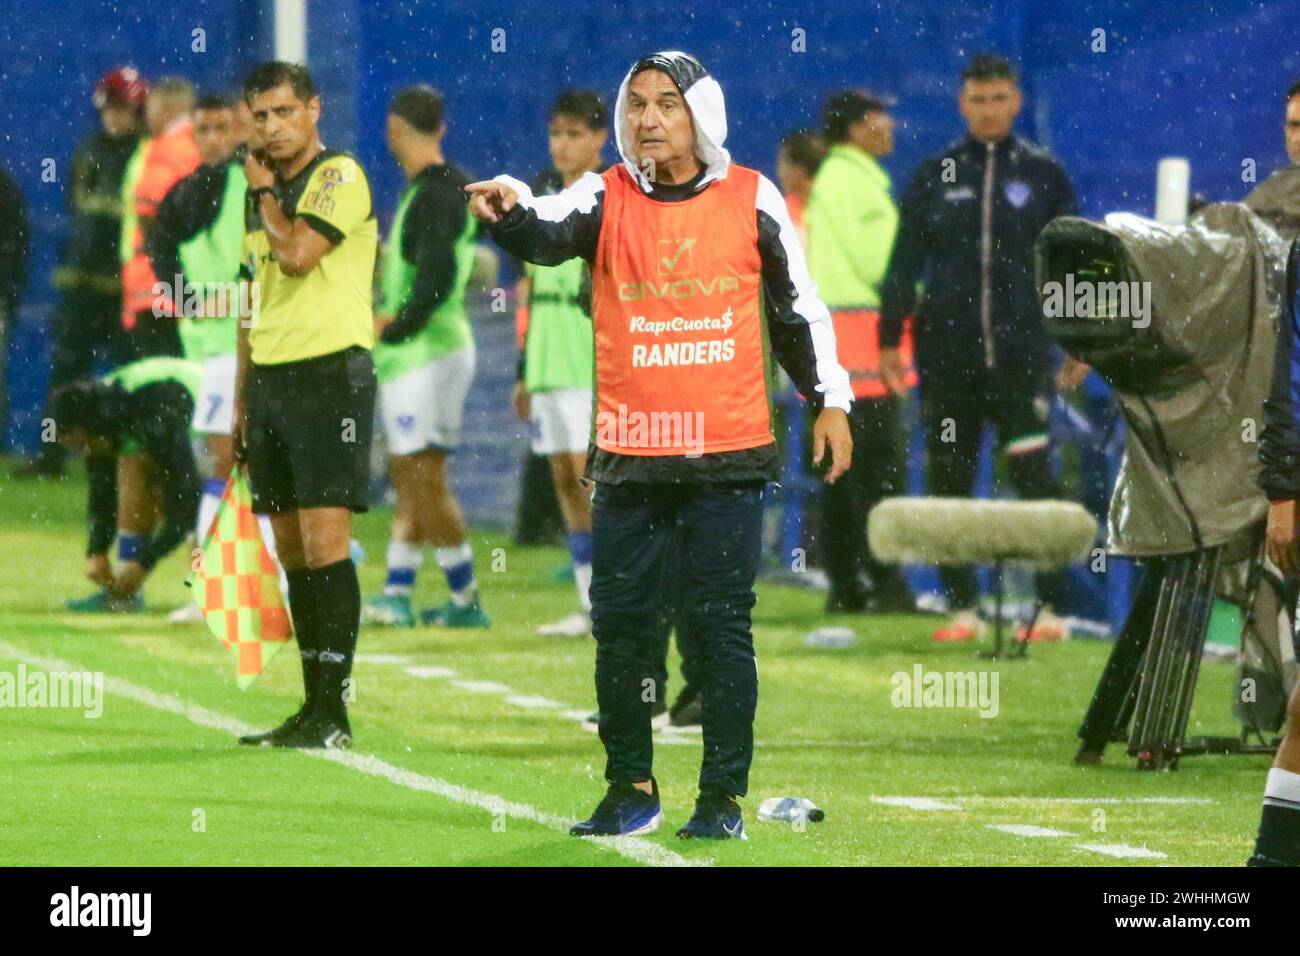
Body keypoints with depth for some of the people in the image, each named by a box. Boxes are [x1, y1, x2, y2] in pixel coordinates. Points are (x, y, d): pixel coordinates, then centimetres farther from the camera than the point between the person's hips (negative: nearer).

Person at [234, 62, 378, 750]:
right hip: (269, 379, 8)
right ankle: (313, 708, 11)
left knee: (323, 541, -12)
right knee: (291, 551, 7)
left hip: (329, 375, -8)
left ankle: (334, 711, -12)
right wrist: (241, 404, 19)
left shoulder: (340, 177, -6)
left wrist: (263, 192, -3)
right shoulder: (269, 193, 18)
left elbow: (297, 253, -20)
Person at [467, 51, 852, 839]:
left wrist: (830, 399, 12)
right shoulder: (607, 198, 3)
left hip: (728, 454, -1)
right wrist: (511, 208, -39)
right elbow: (548, 233, -17)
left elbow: (799, 303, 12)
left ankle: (724, 795, 7)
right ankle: (632, 789, 15)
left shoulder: (752, 199, 3)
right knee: (620, 620, 3)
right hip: (630, 453, 1)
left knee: (723, 623, 0)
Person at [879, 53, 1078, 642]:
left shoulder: (1044, 175, 7)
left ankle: (1049, 607, -6)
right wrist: (889, 340, 6)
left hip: (1021, 349, -2)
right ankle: (961, 608, 9)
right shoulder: (933, 177, 9)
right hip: (946, 349, 2)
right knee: (948, 478, 2)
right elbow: (904, 262, 11)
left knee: (1032, 472, -9)